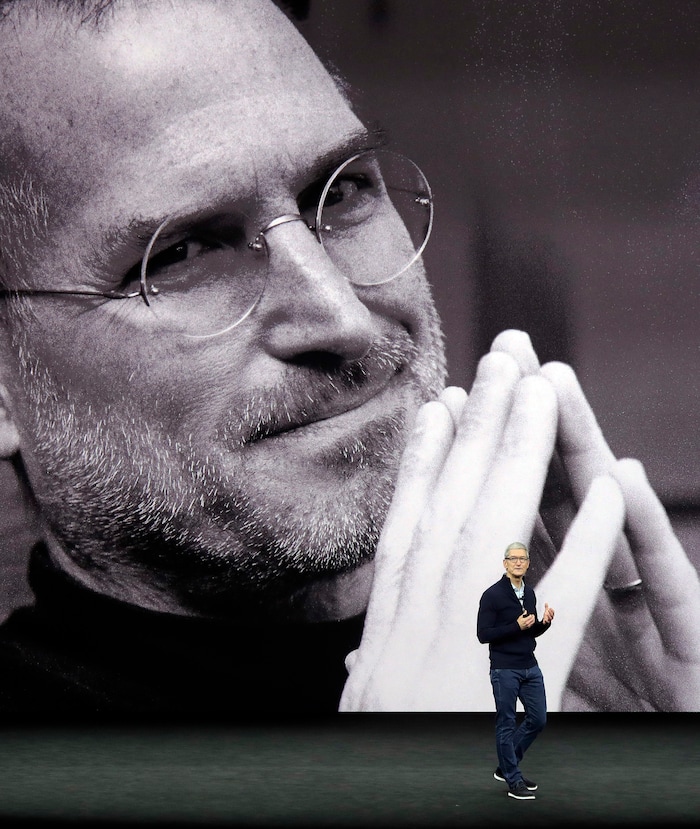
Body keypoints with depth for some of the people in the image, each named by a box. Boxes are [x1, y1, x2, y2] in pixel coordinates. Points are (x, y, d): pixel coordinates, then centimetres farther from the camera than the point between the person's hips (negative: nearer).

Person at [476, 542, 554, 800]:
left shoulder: (529, 594, 10)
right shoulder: (493, 595, -13)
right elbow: (483, 634, -15)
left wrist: (545, 622, -3)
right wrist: (516, 626, -23)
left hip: (530, 668, 8)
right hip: (504, 670, -7)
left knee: (537, 720, 9)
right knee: (507, 725, 1)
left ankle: (506, 767, 24)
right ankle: (513, 781, 9)